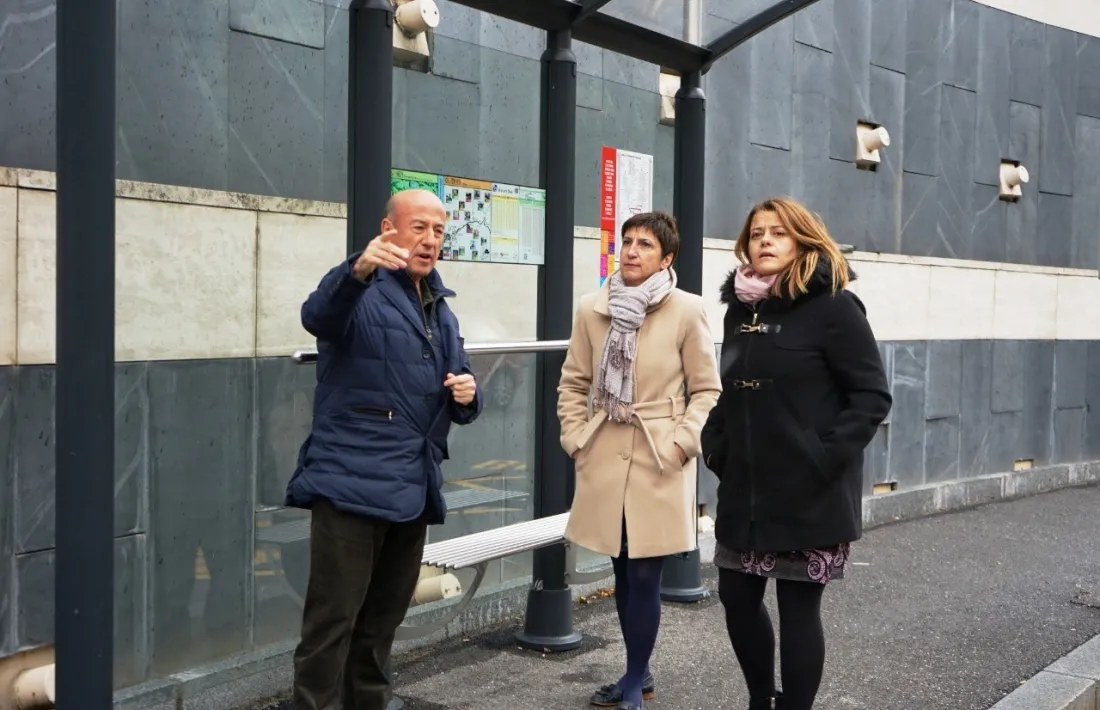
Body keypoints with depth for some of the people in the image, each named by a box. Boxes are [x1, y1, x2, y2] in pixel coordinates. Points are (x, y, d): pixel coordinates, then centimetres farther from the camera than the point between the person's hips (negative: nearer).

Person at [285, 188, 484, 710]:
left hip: (413, 489, 7)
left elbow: (458, 395, 24)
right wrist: (359, 270, -49)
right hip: (352, 484, -7)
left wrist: (467, 395, -1)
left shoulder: (441, 309, 18)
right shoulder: (360, 290, -5)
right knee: (332, 619, -5)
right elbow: (318, 316, -29)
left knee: (384, 617, 16)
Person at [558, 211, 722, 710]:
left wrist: (680, 445, -11)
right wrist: (575, 437, 4)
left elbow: (707, 390, -3)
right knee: (622, 570, 13)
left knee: (644, 574, -2)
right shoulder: (592, 309, 2)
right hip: (606, 457, 4)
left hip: (659, 461, -4)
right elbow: (573, 382, 11)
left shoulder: (686, 311, -8)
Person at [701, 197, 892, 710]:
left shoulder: (832, 306, -10)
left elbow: (872, 395, -12)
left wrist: (825, 457, -19)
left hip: (810, 494, -6)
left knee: (798, 608, 3)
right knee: (737, 598, 13)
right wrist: (716, 446, 7)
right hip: (744, 489, 7)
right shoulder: (741, 306, 10)